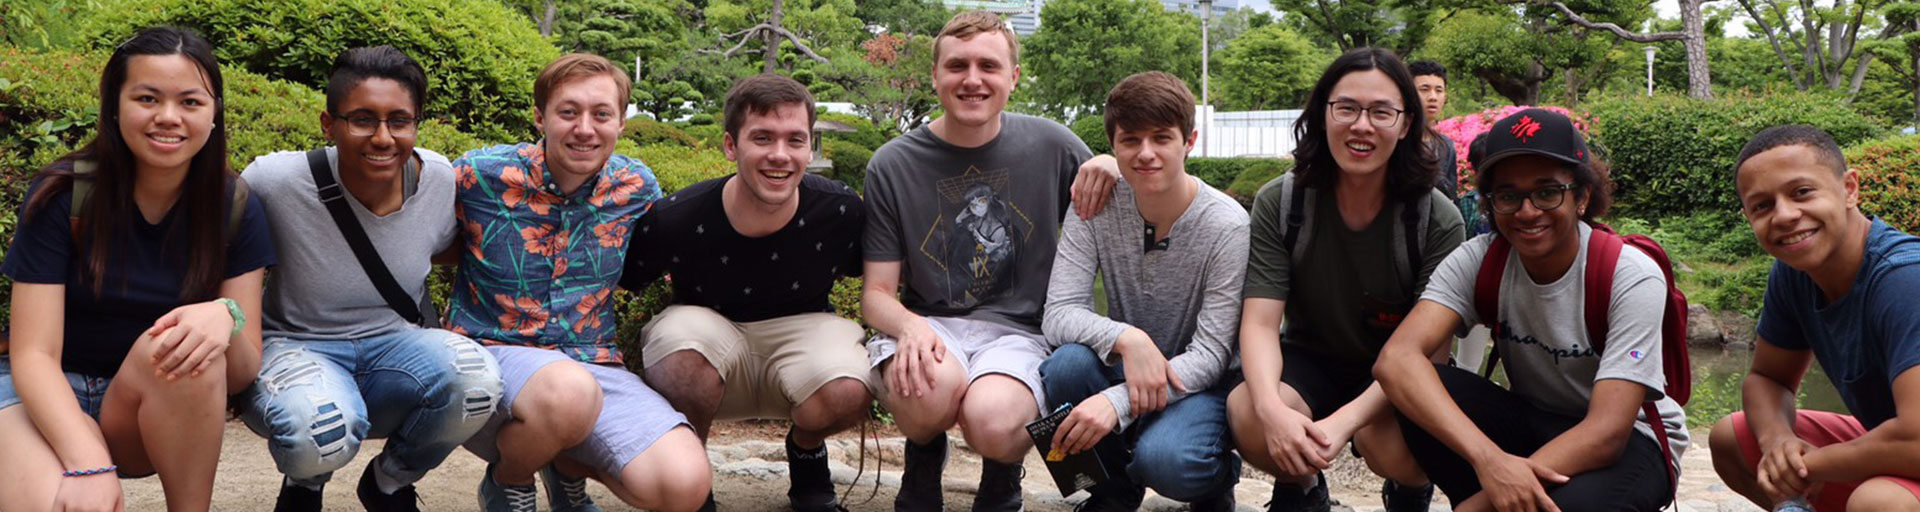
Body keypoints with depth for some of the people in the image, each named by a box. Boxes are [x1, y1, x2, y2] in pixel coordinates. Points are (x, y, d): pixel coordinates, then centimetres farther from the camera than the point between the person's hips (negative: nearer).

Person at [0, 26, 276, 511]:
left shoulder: (235, 208, -9)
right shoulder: (63, 193, -15)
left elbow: (243, 371, -12)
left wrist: (227, 318, -37)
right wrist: (89, 464, -36)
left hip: (162, 414, 3)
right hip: (48, 397, -2)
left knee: (192, 351, -33)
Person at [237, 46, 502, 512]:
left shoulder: (440, 179, -9)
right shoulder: (275, 182, -20)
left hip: (391, 346, 3)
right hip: (297, 348, -3)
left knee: (473, 376, -31)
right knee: (321, 429, -38)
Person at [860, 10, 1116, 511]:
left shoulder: (1052, 145, 2)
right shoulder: (892, 165, 0)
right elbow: (877, 292, 1)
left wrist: (1109, 169, -9)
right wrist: (909, 325, -23)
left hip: (1016, 331, 0)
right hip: (928, 326, 0)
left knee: (992, 422, -33)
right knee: (927, 391, -36)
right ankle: (924, 460, 2)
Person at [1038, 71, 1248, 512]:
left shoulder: (1226, 225, -17)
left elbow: (1211, 354, -19)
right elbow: (1058, 315, -15)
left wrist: (1117, 401, -33)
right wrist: (1126, 339, -36)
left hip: (1199, 381, -3)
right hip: (1124, 370, 3)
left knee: (1163, 460, -34)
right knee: (1067, 364, -30)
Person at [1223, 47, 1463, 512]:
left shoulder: (1437, 221, -14)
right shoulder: (1278, 204, -10)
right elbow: (1260, 322, -16)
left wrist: (1346, 420, -38)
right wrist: (1273, 407, -39)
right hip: (1309, 360, 1)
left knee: (1390, 442, -35)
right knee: (1246, 415, -32)